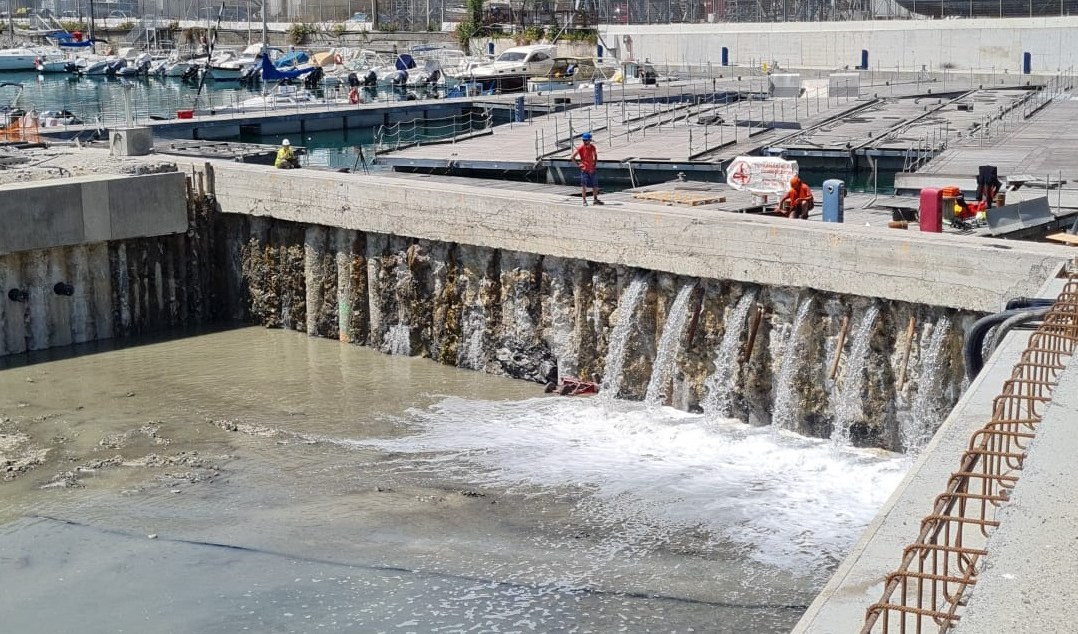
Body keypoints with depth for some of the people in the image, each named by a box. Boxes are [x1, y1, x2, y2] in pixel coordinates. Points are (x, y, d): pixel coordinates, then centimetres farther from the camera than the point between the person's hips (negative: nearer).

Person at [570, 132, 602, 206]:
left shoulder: (592, 147, 3)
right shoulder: (580, 148, -10)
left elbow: (595, 155, 24)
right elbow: (572, 157, -9)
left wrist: (594, 163, 12)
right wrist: (578, 164, -9)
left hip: (591, 169, 5)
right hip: (584, 169, -5)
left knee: (595, 185, 9)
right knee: (584, 185, -2)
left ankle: (595, 199, 21)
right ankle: (584, 201, 4)